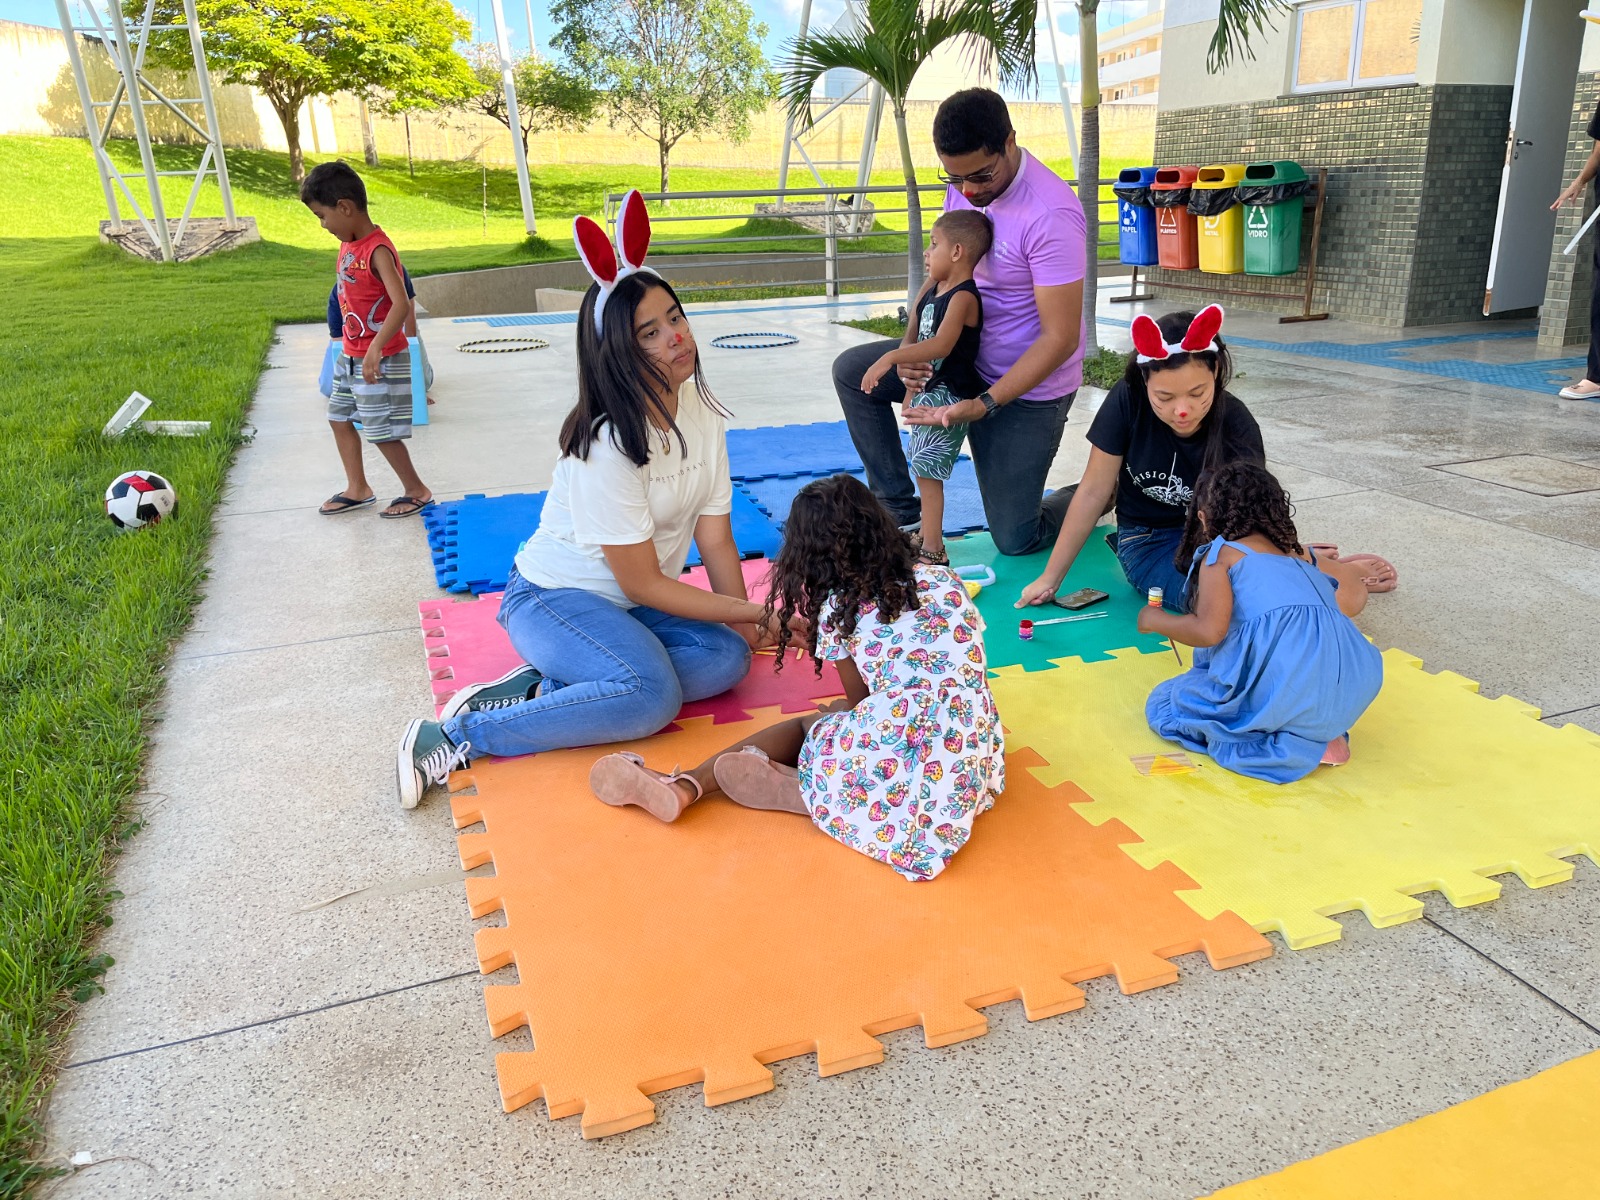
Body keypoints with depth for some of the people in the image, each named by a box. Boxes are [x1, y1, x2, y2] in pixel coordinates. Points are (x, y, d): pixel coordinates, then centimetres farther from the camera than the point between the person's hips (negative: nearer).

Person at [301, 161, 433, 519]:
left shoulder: (378, 250, -22)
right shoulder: (348, 245, 6)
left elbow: (402, 304, -32)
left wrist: (375, 350, -39)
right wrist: (348, 344, 19)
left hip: (381, 360, -10)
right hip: (351, 355, 10)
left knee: (381, 431, -3)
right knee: (339, 417, 17)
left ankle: (417, 491, 15)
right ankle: (357, 489, 28)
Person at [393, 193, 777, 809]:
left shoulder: (702, 410, -3)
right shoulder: (609, 447, -25)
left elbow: (715, 538, -3)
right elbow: (642, 583, -21)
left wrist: (745, 623, -13)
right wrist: (756, 613, -16)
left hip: (630, 602, 7)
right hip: (553, 597, -7)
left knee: (728, 656, -19)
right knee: (654, 694, -32)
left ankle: (540, 688, -13)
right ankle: (455, 736, -21)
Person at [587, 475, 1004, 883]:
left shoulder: (835, 610, 4)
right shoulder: (943, 579, 15)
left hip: (905, 757, -4)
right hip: (972, 763, 4)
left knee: (807, 726, 20)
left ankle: (687, 785, 7)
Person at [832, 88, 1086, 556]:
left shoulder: (1050, 215, -28)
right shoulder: (962, 186, -5)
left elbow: (1061, 338, -26)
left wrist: (983, 404, -32)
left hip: (1028, 385, -7)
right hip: (965, 356, 7)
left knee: (1015, 540, -4)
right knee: (851, 371, 0)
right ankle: (902, 513, 6)